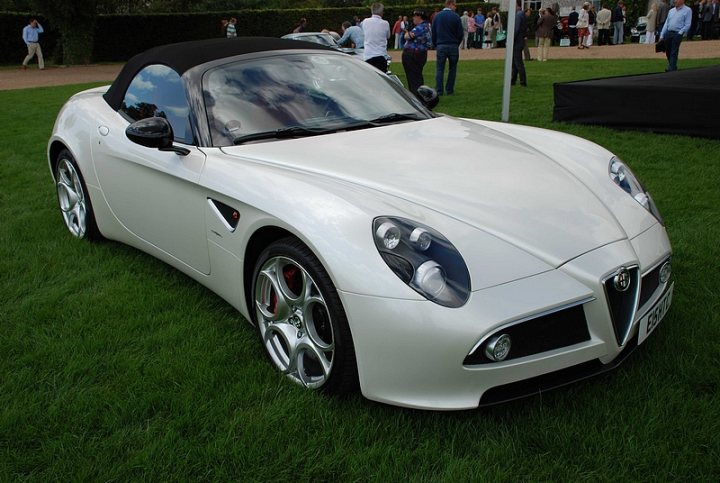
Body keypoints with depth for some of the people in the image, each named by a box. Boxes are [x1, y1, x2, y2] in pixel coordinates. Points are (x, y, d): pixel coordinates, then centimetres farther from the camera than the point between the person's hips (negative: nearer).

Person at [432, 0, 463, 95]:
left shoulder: (437, 16, 3)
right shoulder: (456, 16, -5)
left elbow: (433, 32, 5)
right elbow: (460, 33, -3)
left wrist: (435, 45, 13)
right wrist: (457, 44, 13)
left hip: (440, 46, 2)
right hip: (453, 46, -1)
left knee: (439, 69, 4)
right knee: (452, 68, 10)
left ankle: (439, 90, -1)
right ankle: (449, 90, 9)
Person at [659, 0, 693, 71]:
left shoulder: (687, 10, 0)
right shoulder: (671, 10, 18)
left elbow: (687, 25, -6)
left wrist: (680, 33, -15)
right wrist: (662, 35, 10)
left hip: (677, 34, -6)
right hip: (668, 33, 6)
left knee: (674, 53, -7)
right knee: (668, 52, 10)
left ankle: (671, 70, -4)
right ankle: (672, 67, 27)